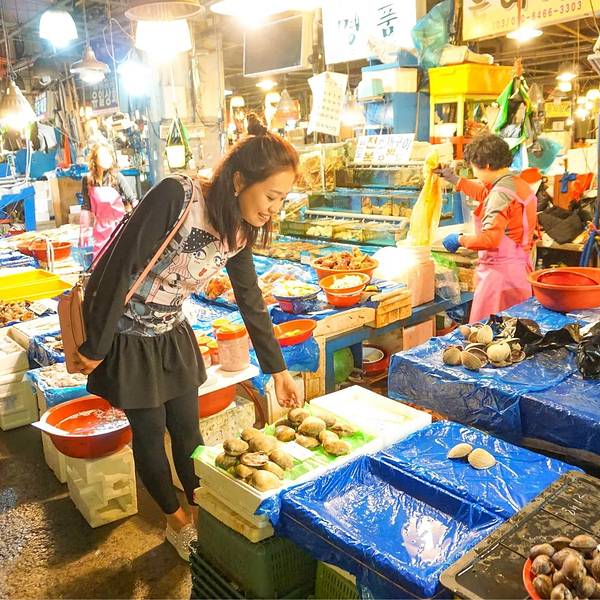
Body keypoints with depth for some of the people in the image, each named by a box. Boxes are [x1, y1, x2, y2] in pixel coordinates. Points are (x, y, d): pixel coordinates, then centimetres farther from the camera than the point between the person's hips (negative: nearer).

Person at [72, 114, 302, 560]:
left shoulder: (239, 231, -7)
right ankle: (175, 518, 34)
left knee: (187, 429, 14)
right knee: (150, 432, 10)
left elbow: (252, 304, 2)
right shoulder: (177, 197, -30)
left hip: (173, 336, 6)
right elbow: (119, 269, -26)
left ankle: (201, 512, 37)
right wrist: (95, 347, -18)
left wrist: (279, 370, 6)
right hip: (126, 337, -5)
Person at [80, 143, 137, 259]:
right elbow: (86, 206, 7)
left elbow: (132, 199, -8)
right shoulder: (87, 180, 1)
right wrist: (83, 231, 7)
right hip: (101, 227, 2)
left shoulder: (116, 177, -7)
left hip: (119, 224, -2)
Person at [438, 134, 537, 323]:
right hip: (520, 267, 10)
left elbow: (489, 239, -26)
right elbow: (486, 195, 31)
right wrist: (455, 179, 35)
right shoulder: (518, 183, 12)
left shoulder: (501, 194, -18)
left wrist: (460, 240, -10)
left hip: (501, 271, -10)